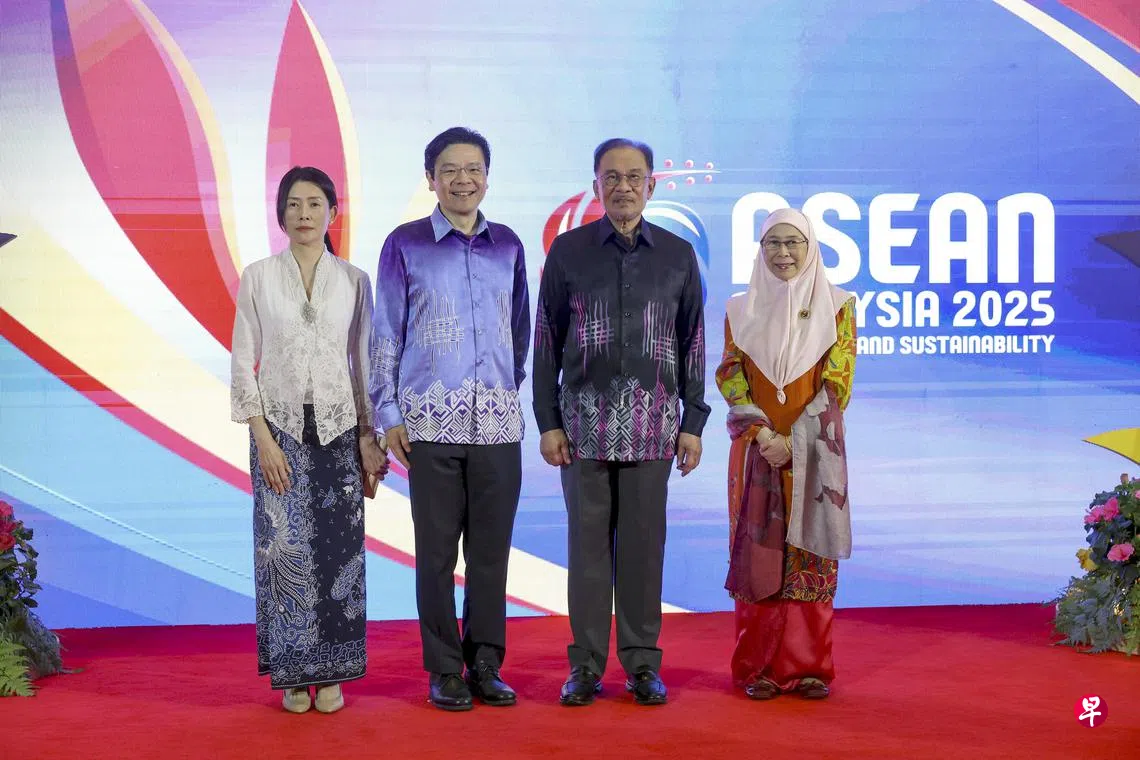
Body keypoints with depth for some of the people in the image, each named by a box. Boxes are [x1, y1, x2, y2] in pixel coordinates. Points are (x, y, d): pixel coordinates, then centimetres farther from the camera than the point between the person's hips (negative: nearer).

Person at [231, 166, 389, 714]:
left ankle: (331, 674, 11)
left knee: (338, 550, 0)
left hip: (339, 428, 1)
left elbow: (363, 363, 8)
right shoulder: (258, 278, 1)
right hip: (280, 426, -1)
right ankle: (293, 674, 9)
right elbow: (242, 364, 0)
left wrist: (368, 436, 0)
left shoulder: (354, 282, 5)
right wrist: (263, 438, -8)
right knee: (286, 548, -3)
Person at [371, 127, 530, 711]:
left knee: (492, 548, 6)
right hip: (431, 422, -3)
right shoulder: (405, 245, 2)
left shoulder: (508, 245, 11)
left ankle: (485, 664, 17)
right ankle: (445, 670, 12)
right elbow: (386, 335, 3)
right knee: (437, 550, 1)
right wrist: (388, 414, -1)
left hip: (498, 421, 3)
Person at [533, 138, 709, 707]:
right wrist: (547, 422, -1)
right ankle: (586, 665, 11)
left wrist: (693, 423, 4)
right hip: (585, 422, -1)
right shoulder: (568, 251, 4)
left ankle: (642, 664, 13)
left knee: (644, 544, 3)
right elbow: (547, 341, 5)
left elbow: (693, 345, 9)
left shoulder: (678, 255, 7)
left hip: (653, 425, 1)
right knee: (588, 543, 2)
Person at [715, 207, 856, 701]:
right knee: (758, 553, 0)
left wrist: (795, 439, -12)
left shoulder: (837, 306, 3)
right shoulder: (741, 310, 8)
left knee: (810, 555, 0)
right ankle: (758, 668, 6)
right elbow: (731, 380, 2)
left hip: (815, 452, -1)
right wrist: (762, 434, -13)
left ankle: (809, 666, 7)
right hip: (757, 450, 1)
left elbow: (838, 381, -3)